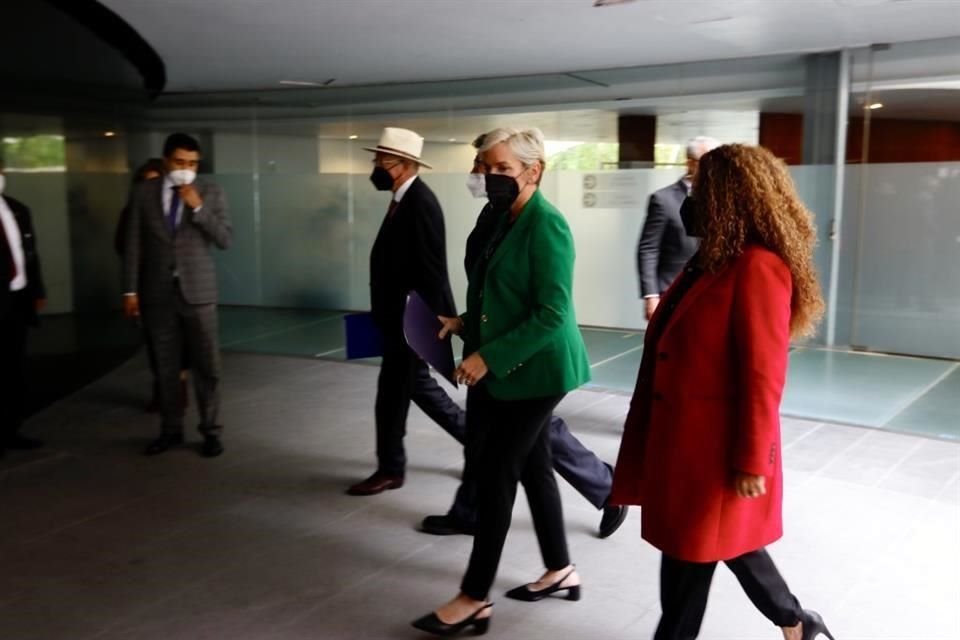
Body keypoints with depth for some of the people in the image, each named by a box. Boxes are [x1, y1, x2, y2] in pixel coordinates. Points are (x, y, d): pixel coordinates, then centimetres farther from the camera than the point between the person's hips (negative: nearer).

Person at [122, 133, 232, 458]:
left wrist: (198, 207, -16)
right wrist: (131, 290, 1)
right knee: (166, 367, 9)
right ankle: (171, 430, 21)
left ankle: (211, 431, 11)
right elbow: (133, 244, 4)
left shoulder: (210, 192, 1)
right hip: (158, 292, 1)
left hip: (197, 290, -1)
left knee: (207, 365, 1)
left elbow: (225, 240, -5)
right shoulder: (143, 192, 4)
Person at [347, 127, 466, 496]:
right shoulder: (405, 200, 10)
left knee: (392, 394, 2)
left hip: (413, 321, -10)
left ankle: (390, 469, 18)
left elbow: (432, 270, -23)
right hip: (401, 317, 10)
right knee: (417, 386, 18)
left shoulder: (420, 204, -20)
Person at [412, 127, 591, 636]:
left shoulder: (546, 225, -18)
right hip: (511, 370, 9)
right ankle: (560, 571, 32)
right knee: (532, 467, 16)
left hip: (535, 370, -9)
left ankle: (474, 598, 7)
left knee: (495, 474, -4)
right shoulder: (507, 219, 9)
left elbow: (551, 315, -24)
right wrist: (465, 324, 6)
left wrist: (488, 357, -24)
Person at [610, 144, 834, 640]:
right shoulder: (716, 259, 9)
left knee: (691, 552, 6)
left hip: (716, 442, -9)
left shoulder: (758, 268, -21)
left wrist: (751, 461, -19)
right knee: (724, 540, 21)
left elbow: (763, 375, -21)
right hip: (685, 430, 9)